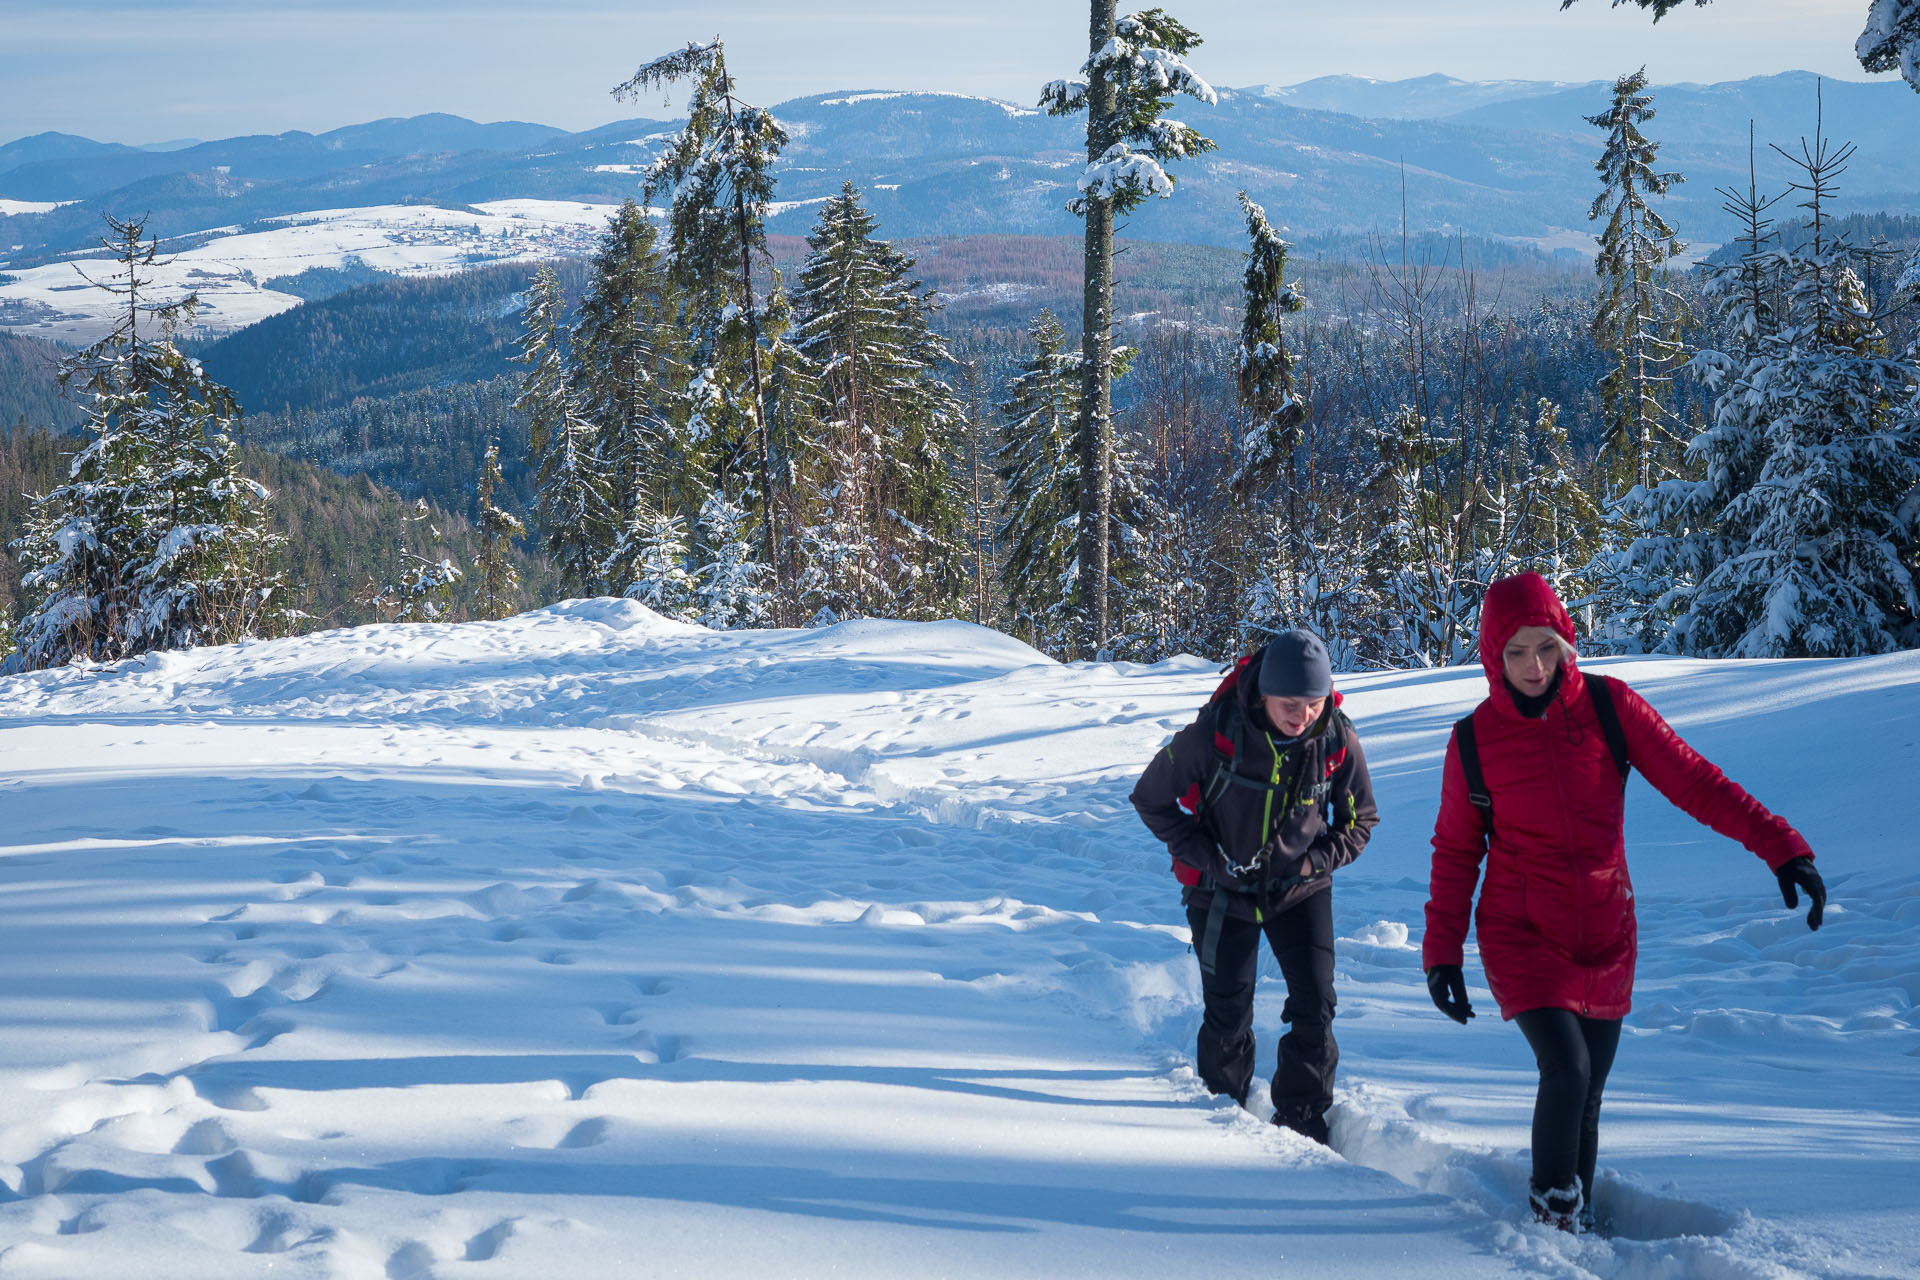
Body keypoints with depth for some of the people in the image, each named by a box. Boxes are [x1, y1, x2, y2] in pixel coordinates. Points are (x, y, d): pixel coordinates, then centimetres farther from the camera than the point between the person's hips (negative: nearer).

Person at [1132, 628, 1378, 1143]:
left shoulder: (1338, 740, -16)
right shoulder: (1214, 733, -24)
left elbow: (1359, 821, 2)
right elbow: (1151, 799, -9)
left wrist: (1315, 862, -14)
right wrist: (1204, 856, -15)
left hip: (1300, 889, 2)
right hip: (1223, 889, -2)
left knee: (1315, 1007, -7)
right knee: (1229, 1015, 5)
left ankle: (1302, 1122, 9)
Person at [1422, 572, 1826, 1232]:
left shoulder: (1609, 706, -6)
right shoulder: (1474, 740, -7)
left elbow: (1692, 780, -8)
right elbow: (1455, 850, 4)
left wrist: (1779, 845, -18)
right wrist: (1442, 950, 0)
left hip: (1606, 936, 2)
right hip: (1520, 933, -2)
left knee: (1587, 1097, 10)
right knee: (1566, 1068, -21)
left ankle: (1576, 1223, 30)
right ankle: (1552, 1201, 3)